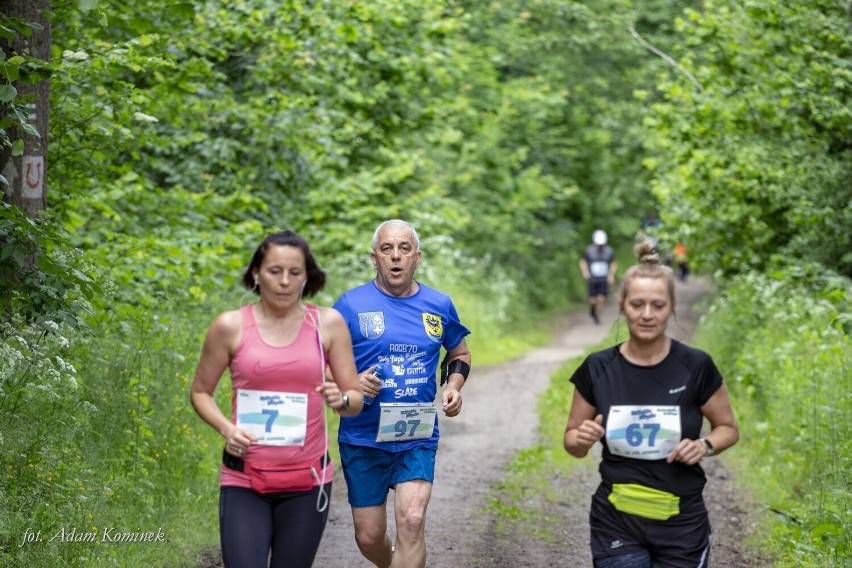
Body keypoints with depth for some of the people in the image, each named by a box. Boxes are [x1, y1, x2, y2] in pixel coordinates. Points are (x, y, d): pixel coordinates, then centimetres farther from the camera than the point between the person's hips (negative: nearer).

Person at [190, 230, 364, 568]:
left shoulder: (328, 324, 1)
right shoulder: (231, 326, -3)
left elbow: (356, 399, 5)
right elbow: (200, 391, 7)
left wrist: (341, 400, -18)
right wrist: (226, 428, -11)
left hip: (307, 480, 2)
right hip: (244, 479, -1)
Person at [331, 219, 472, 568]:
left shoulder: (439, 306, 4)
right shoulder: (352, 305, -6)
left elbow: (459, 354, 21)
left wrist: (454, 386, 0)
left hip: (418, 436, 1)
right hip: (363, 438, -1)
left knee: (411, 520, -20)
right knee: (369, 537, 7)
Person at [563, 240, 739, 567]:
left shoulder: (695, 367, -8)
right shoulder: (598, 370, -4)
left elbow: (728, 428, 6)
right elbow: (572, 441, 8)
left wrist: (704, 446, -14)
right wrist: (582, 438, -15)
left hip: (681, 526, 0)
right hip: (616, 525, 1)